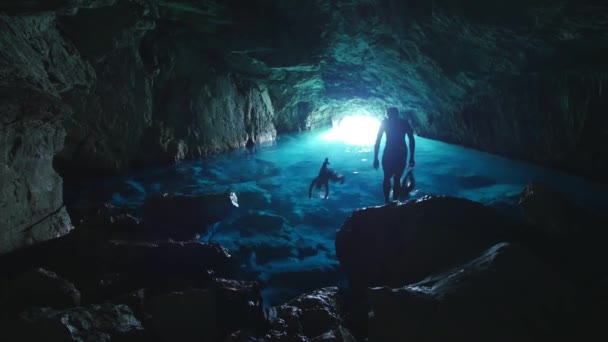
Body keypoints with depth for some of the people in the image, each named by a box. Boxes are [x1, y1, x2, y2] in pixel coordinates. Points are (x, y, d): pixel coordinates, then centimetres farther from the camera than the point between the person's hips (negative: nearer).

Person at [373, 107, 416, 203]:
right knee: (397, 178, 11)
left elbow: (377, 141, 4)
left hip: (389, 153, -1)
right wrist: (411, 157, 8)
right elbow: (412, 141, 5)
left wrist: (375, 158, 5)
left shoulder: (384, 122, 10)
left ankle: (387, 201, 1)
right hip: (401, 153, 1)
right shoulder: (404, 123, 13)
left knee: (387, 178, 11)